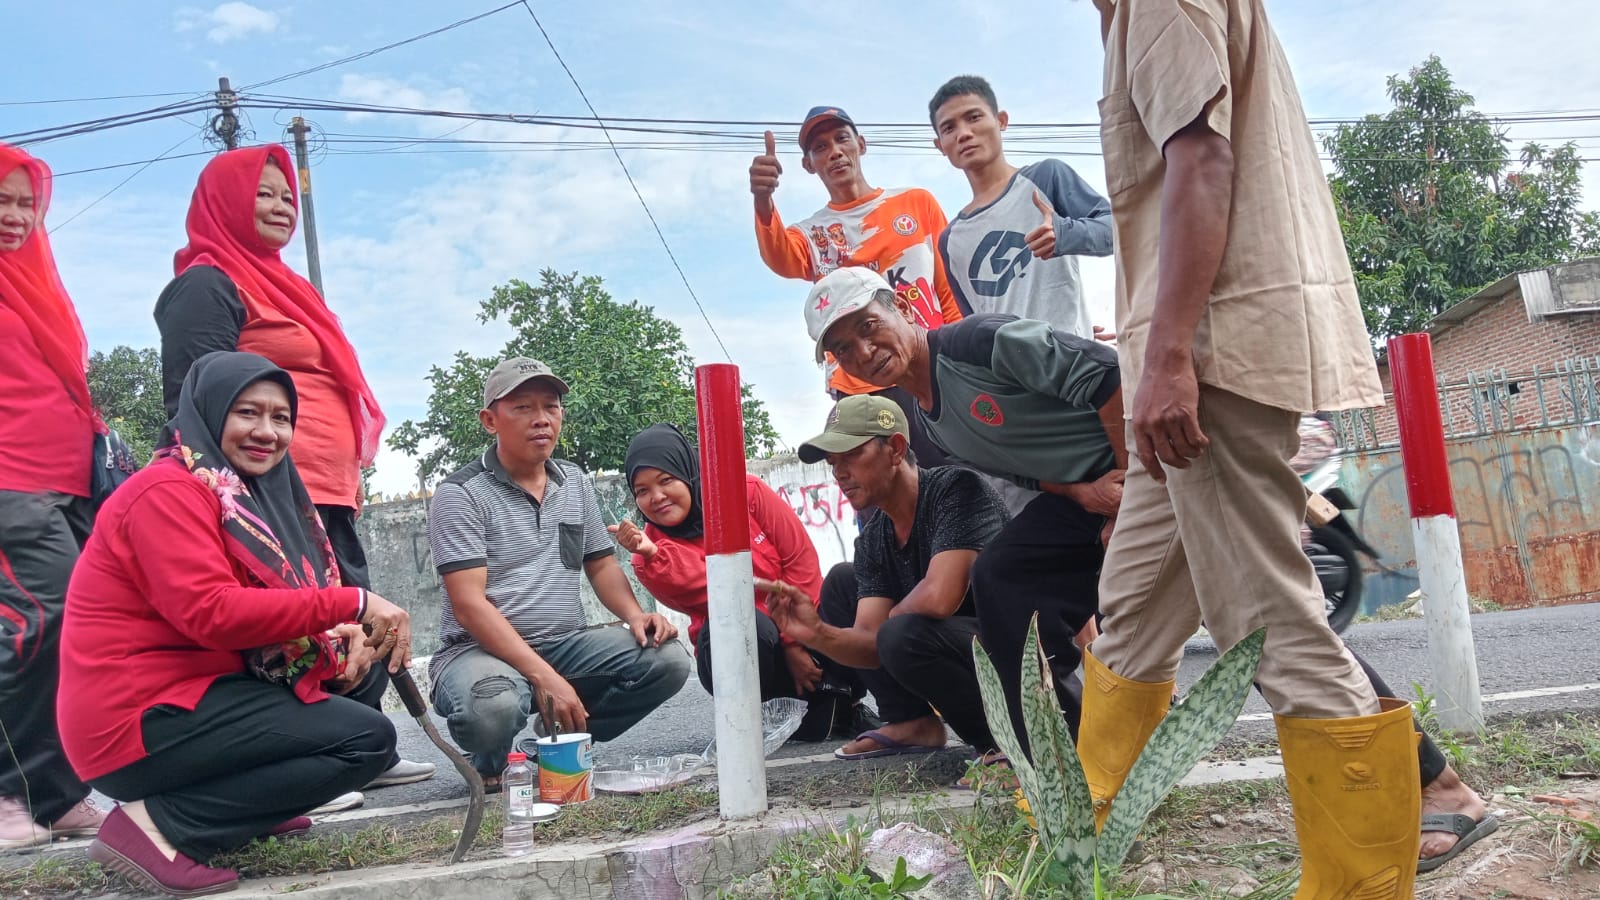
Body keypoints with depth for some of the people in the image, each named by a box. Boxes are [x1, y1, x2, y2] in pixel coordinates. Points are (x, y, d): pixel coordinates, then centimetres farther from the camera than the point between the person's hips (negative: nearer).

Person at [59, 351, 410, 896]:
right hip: (140, 722, -9)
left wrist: (337, 635, -8)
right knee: (369, 739, -16)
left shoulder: (246, 494, 14)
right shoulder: (169, 490, -14)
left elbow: (259, 615, 12)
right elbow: (210, 614, -26)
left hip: (184, 693, 9)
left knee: (353, 661, 15)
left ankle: (240, 805, 6)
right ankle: (162, 824, -13)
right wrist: (350, 604, -25)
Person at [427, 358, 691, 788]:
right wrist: (544, 677, -25)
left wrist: (633, 614, -4)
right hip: (481, 649, -5)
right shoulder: (460, 494, -8)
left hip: (567, 643, 6)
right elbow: (469, 605, -16)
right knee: (493, 706, -39)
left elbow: (600, 564, 19)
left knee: (668, 659, -16)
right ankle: (490, 766, -1)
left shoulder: (575, 482, 12)